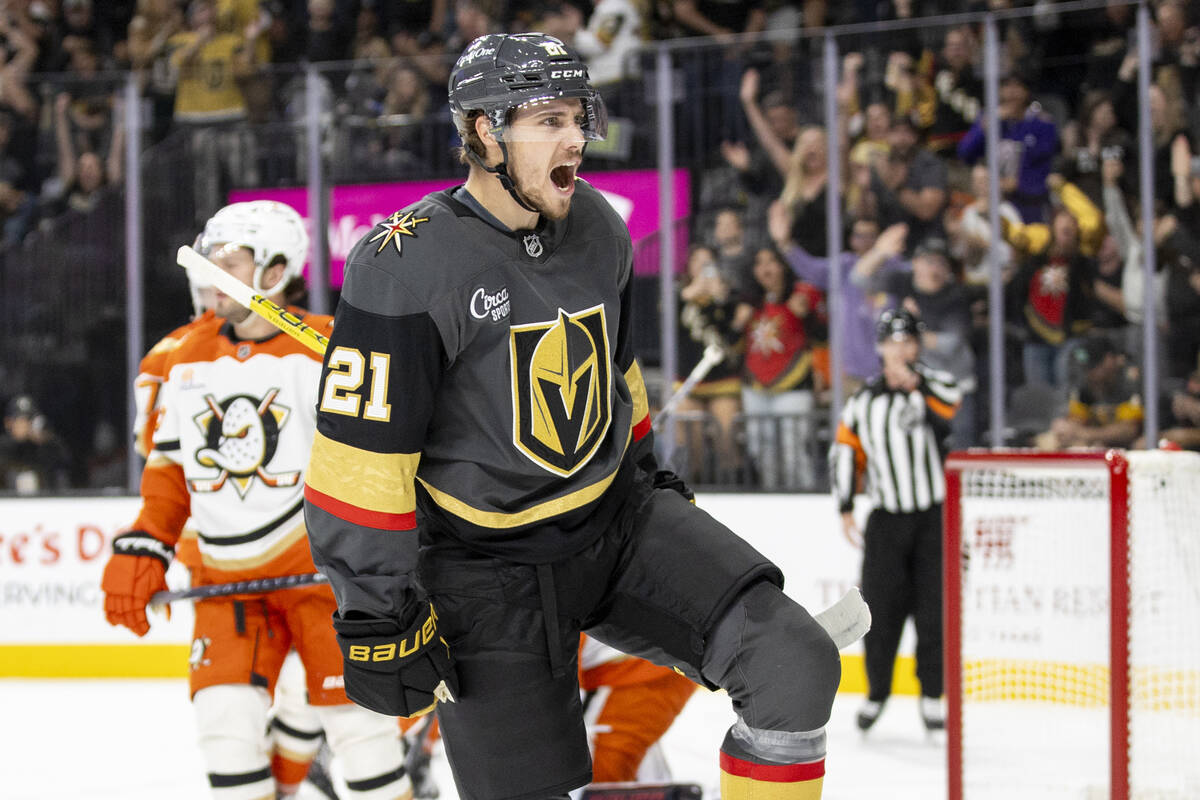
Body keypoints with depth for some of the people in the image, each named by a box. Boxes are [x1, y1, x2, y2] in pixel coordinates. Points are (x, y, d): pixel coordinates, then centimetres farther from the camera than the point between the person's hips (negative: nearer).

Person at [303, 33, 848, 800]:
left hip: (620, 521, 6)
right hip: (486, 576, -6)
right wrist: (376, 613, -19)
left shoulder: (598, 227, 2)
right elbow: (359, 454, -19)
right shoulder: (404, 266, -20)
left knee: (797, 663, -13)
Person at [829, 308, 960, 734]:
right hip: (887, 519, 2)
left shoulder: (936, 384, 0)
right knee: (880, 610, 0)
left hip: (935, 515, -2)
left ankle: (932, 695, 8)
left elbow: (950, 412, -22)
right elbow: (845, 453, 11)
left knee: (933, 610, -2)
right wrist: (845, 508, 6)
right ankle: (876, 693, 16)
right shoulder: (864, 401, 7)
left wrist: (916, 382, -31)